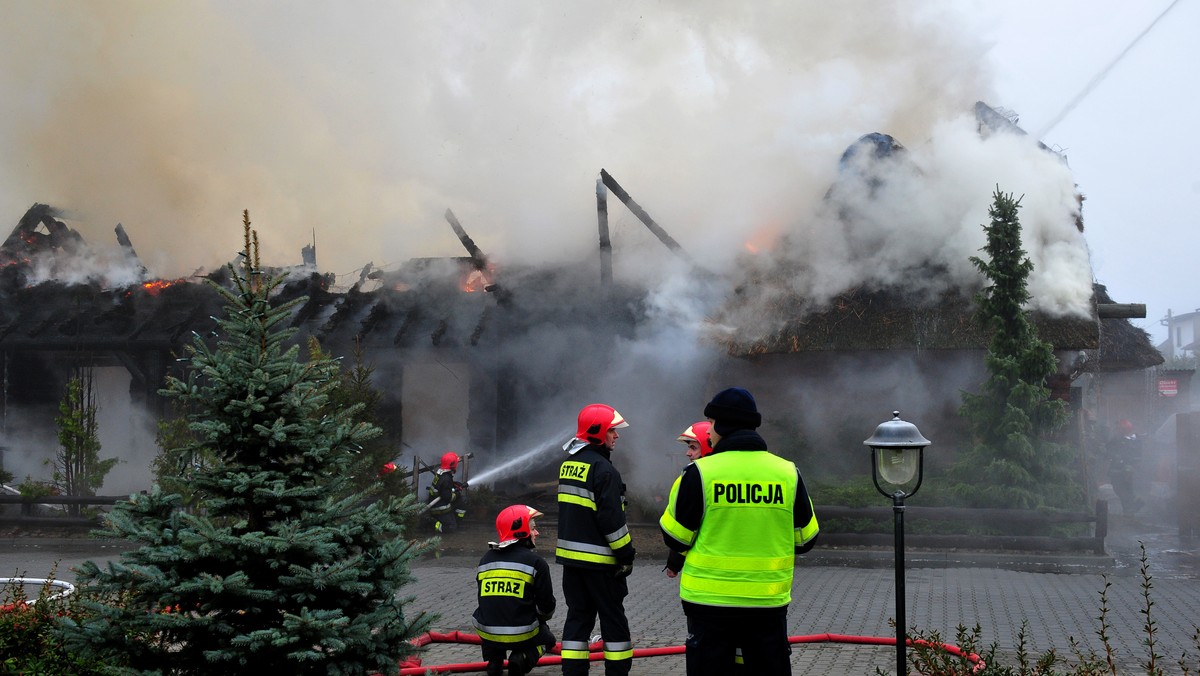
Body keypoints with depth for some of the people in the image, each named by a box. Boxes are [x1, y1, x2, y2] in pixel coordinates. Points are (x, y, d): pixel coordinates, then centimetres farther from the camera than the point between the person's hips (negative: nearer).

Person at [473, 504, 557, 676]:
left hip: (487, 634, 4)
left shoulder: (485, 560, 7)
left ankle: (494, 659, 13)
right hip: (521, 635, -3)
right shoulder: (535, 562, -7)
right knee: (546, 638, 29)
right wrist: (540, 618, 21)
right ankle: (522, 658, -2)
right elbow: (547, 605, -2)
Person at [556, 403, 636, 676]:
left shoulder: (567, 465, 11)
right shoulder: (603, 469, -16)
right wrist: (626, 555, -12)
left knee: (578, 615, 11)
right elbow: (612, 519, -19)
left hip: (571, 555, 8)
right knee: (613, 619, 3)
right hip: (599, 560, -8)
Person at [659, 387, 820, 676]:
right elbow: (804, 539, 6)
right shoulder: (788, 473, -2)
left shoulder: (699, 473, -12)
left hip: (709, 600, -3)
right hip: (769, 601, 3)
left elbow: (675, 537, -5)